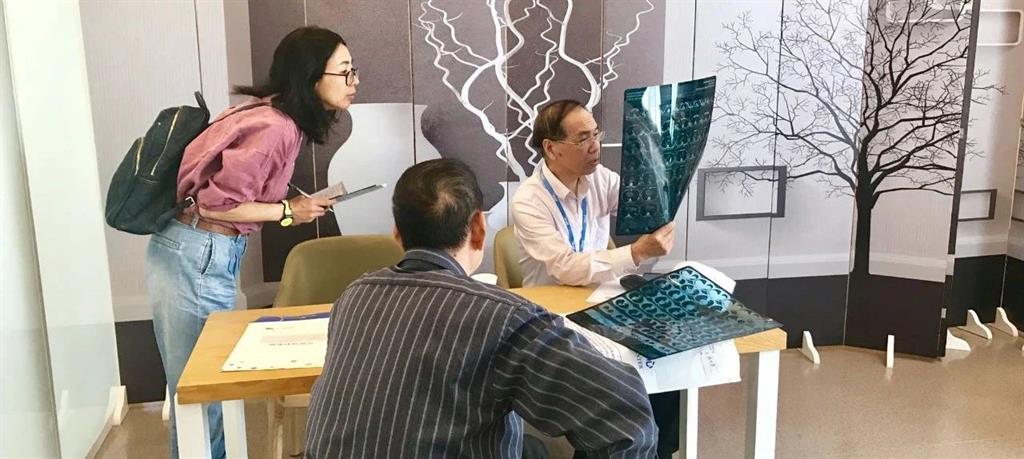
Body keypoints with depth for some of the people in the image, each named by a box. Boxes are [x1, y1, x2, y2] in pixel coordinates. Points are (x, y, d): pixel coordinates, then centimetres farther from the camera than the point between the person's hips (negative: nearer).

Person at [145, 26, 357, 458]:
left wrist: (291, 202, 3)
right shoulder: (274, 129, -21)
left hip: (198, 252, 10)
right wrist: (288, 211, -12)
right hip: (197, 258, -10)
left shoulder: (275, 117, 8)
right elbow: (216, 203, -21)